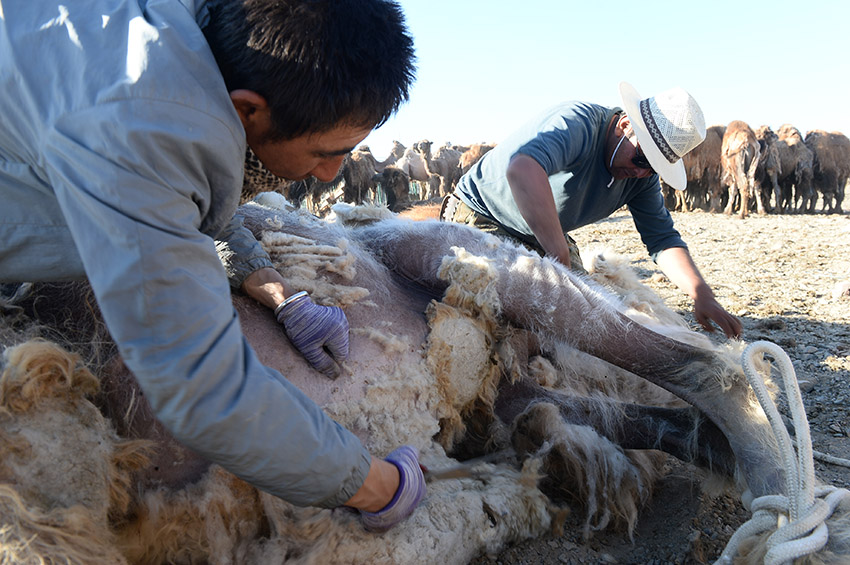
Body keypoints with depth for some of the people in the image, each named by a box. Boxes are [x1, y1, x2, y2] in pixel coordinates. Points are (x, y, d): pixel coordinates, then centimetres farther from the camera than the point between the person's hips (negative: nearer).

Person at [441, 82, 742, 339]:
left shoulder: (642, 174, -5)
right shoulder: (579, 122, -32)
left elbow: (663, 239, -3)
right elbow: (522, 168, -53)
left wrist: (701, 293, -20)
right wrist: (559, 256, -53)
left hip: (546, 235, 8)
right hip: (479, 216, -7)